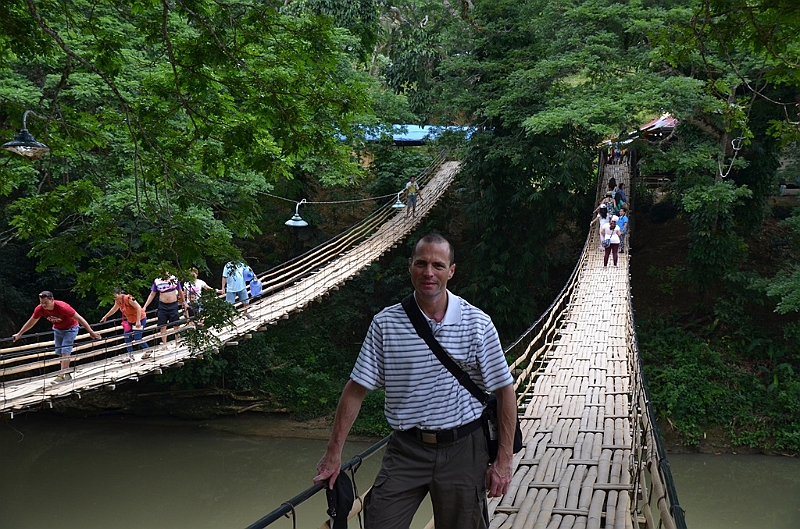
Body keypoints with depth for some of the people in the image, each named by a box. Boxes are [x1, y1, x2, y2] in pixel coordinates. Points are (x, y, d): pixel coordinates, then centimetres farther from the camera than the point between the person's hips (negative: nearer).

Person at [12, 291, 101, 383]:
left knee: (65, 352, -15)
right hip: (57, 329, 6)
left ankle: (61, 376, -16)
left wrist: (91, 332, -34)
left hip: (70, 328, -6)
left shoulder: (62, 307, -36)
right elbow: (31, 322, -1)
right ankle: (67, 375, 17)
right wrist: (19, 334, 7)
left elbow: (79, 318, -33)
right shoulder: (39, 309, -21)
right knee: (60, 353, 7)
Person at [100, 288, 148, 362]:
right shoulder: (118, 301, -1)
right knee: (126, 335, 2)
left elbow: (138, 308, -28)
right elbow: (114, 309, 20)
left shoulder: (128, 298, -27)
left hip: (140, 318, -9)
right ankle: (130, 355, 10)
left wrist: (138, 321, -31)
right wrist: (105, 317, 28)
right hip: (131, 320, 9)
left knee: (137, 338, -10)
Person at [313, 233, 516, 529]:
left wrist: (503, 461, -4)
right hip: (406, 450, 0)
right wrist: (334, 453, 1)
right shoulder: (386, 323, -3)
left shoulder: (478, 324, -4)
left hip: (463, 449, 0)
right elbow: (356, 390, 1)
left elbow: (505, 392, -1)